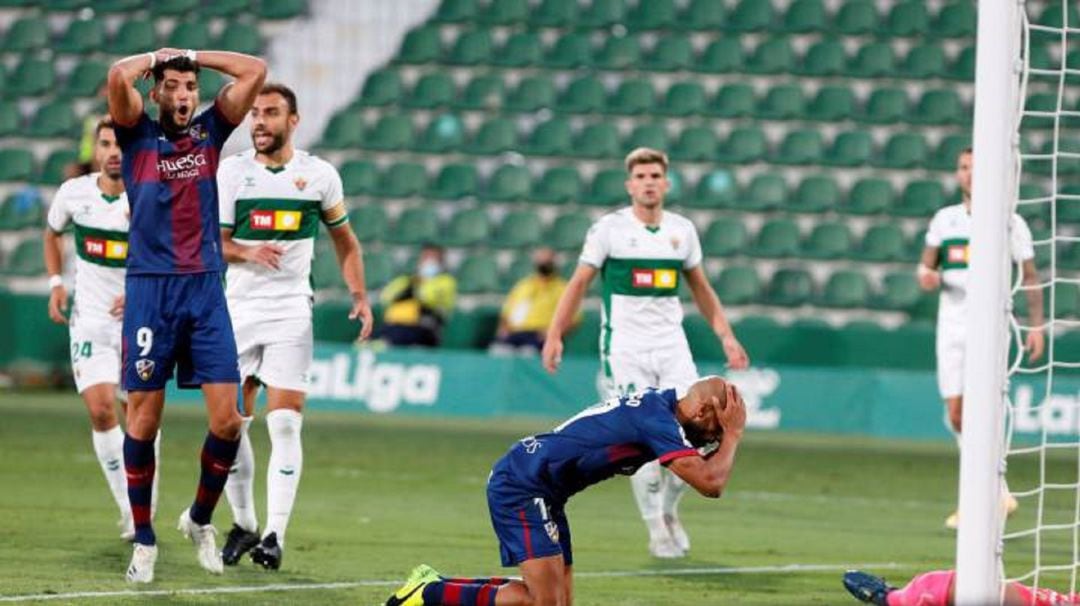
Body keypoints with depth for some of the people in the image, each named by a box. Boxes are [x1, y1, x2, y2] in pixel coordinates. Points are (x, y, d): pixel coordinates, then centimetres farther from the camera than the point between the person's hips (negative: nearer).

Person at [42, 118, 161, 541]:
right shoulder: (74, 193, -3)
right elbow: (53, 232, 19)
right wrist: (55, 284, 8)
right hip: (91, 318, 1)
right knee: (100, 409, -13)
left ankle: (144, 502, 19)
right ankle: (129, 507, -5)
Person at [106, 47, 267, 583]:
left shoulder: (210, 132, 10)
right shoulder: (138, 135, 3)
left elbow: (255, 71, 3)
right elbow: (118, 76, -15)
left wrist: (193, 56, 8)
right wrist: (157, 58, 3)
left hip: (205, 289, 2)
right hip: (149, 290, -2)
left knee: (227, 421, -4)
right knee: (143, 421, -1)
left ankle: (199, 519, 18)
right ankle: (143, 540, 11)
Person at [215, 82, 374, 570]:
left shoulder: (319, 175, 2)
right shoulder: (231, 172, 1)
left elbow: (345, 240, 14)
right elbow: (214, 242, 0)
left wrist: (360, 297, 4)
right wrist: (247, 252, -21)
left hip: (290, 310, -1)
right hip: (239, 306, 1)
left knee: (285, 424, -12)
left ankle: (275, 535, -13)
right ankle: (243, 524, 18)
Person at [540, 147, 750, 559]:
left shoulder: (682, 230, 8)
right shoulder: (609, 228, -2)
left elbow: (700, 288, 19)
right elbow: (579, 283, 1)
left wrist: (725, 335, 13)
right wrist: (554, 335, -7)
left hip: (671, 346, 3)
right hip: (624, 347, -3)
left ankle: (668, 509, 17)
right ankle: (657, 530, 1)